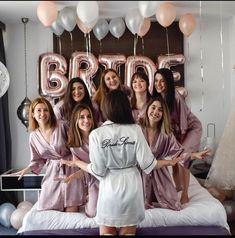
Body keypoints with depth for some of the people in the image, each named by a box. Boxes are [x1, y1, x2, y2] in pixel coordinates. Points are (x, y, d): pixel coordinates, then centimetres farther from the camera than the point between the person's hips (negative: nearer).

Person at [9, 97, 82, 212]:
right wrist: (26, 170, 0)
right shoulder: (34, 136, 3)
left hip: (69, 169, -3)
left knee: (71, 211, -7)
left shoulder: (61, 126, -11)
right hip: (52, 173, 4)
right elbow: (38, 160, 13)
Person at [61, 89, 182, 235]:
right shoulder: (135, 130, -10)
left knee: (107, 231, 18)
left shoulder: (96, 134, -12)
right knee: (128, 231, 19)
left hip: (109, 188, -1)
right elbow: (147, 163, -10)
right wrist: (170, 162, 7)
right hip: (131, 186, 2)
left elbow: (98, 170, -10)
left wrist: (76, 162, 8)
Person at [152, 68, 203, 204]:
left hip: (192, 128, -6)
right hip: (175, 130, 6)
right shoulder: (157, 96, -12)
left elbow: (182, 120, -23)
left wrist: (181, 141, -12)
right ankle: (178, 186, 26)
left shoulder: (176, 97, -30)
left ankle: (185, 195, -3)